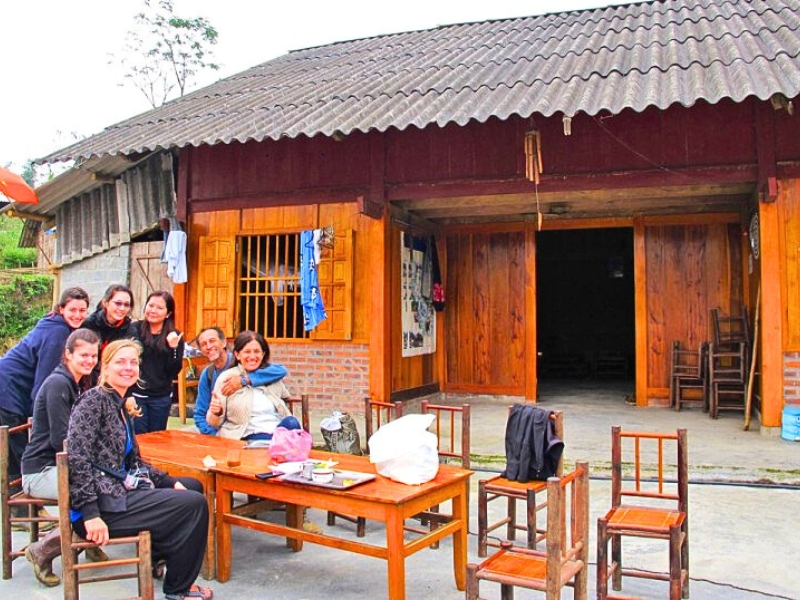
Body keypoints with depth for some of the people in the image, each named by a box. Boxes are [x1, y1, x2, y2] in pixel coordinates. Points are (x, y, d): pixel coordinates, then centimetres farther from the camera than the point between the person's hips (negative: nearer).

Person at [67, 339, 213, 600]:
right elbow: (76, 458, -22)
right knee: (194, 504, -12)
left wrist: (170, 482, 7)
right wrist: (91, 515, -27)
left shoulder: (119, 405, 16)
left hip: (120, 489, 10)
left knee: (193, 486, 19)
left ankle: (158, 554, 29)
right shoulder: (94, 400, -12)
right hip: (103, 504, -10)